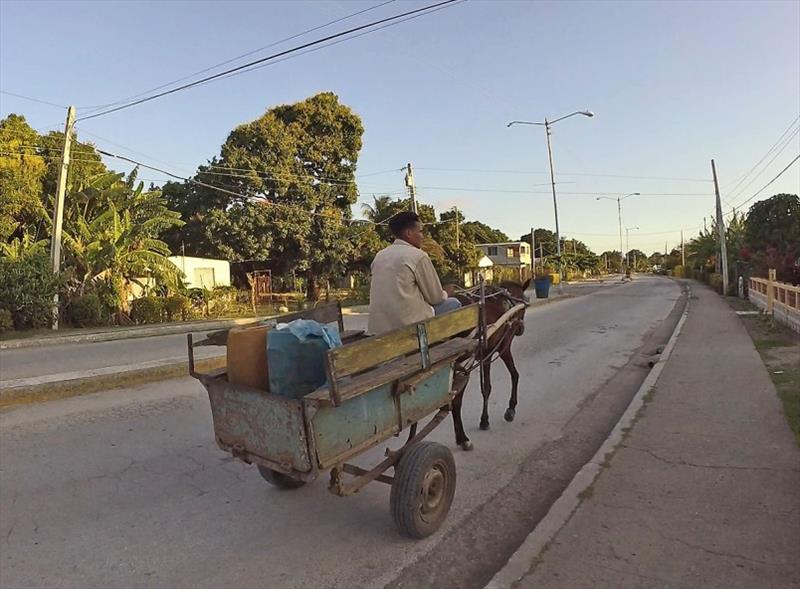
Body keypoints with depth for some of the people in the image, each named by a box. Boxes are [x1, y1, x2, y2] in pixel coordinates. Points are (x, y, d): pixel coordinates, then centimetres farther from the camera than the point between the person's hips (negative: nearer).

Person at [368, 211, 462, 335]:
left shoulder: (380, 256, 11)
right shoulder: (418, 256, -9)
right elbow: (436, 298, -3)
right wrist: (446, 294, 21)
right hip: (410, 326, -7)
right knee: (453, 303, 12)